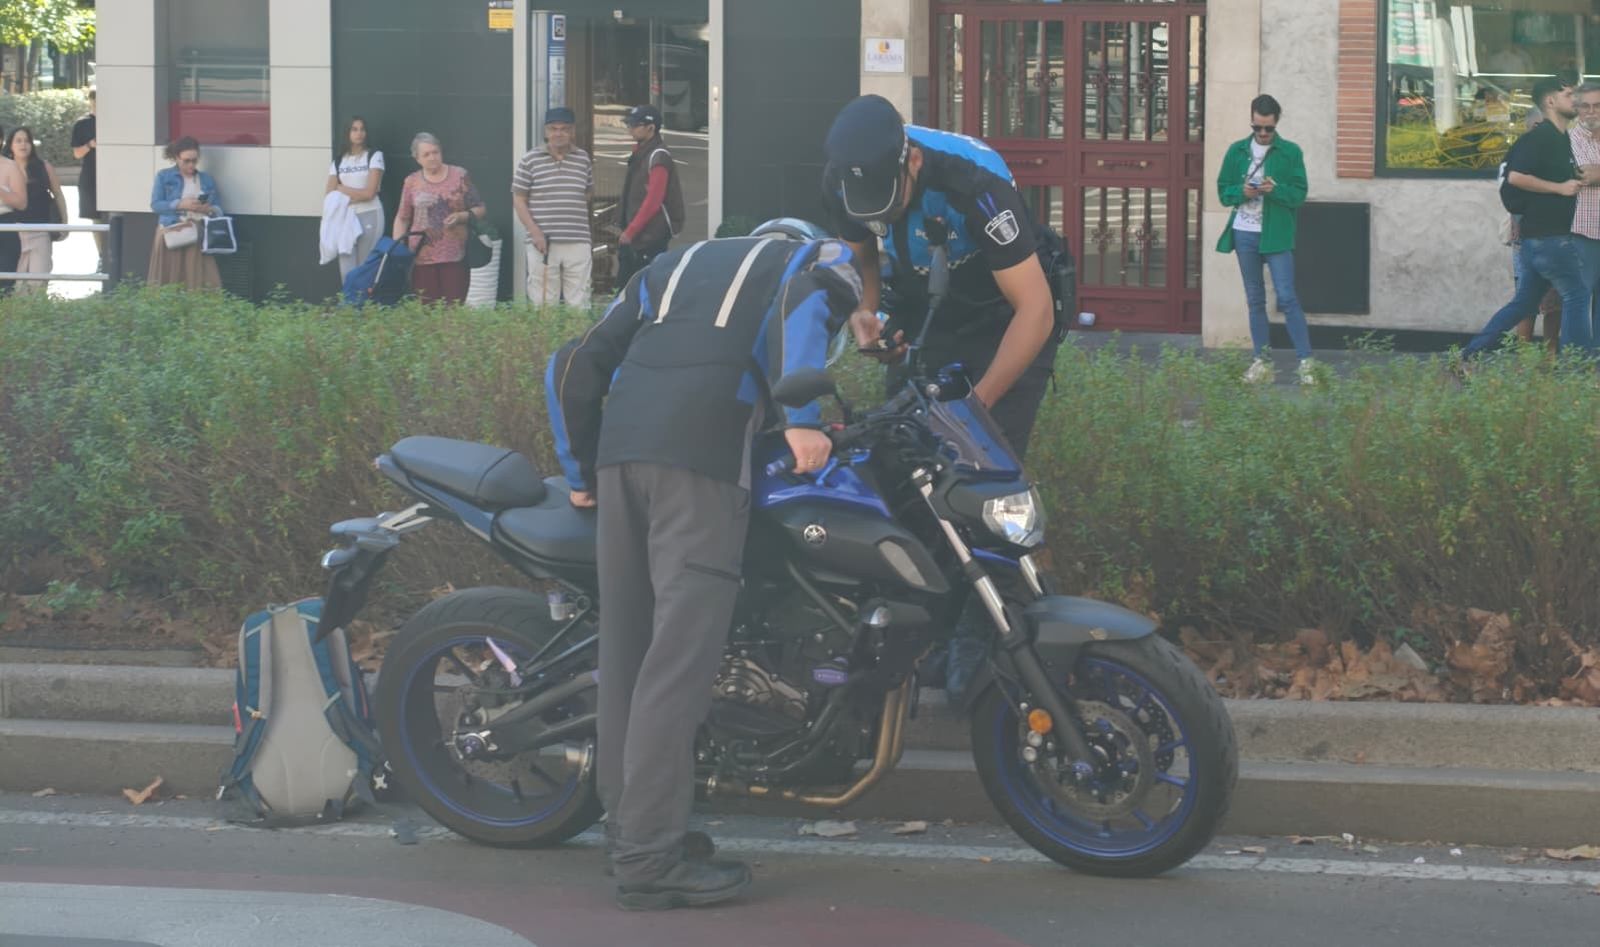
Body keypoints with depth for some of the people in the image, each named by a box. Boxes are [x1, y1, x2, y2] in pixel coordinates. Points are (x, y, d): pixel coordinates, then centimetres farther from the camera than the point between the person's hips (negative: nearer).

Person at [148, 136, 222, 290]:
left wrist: (209, 209, -13)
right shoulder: (163, 176, 7)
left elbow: (219, 208, 11)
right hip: (172, 237, -2)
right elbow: (155, 204, -3)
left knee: (199, 284, -6)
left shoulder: (208, 180, 15)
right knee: (169, 285, -6)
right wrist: (180, 205, -17)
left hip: (199, 238, 2)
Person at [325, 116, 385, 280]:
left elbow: (369, 193, -7)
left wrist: (342, 189, 2)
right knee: (347, 271, -5)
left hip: (369, 216, -4)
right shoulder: (338, 161, 13)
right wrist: (356, 195, -8)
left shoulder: (374, 156, 1)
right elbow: (330, 194, 6)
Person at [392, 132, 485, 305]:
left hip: (454, 257, -1)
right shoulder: (412, 182, 10)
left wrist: (461, 216, -10)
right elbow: (402, 219, 15)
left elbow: (480, 210, 9)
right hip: (422, 258, 1)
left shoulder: (460, 176, 6)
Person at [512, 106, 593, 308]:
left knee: (578, 303, 0)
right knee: (543, 302, -3)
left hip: (578, 244, 2)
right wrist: (535, 232, -9)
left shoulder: (583, 159, 11)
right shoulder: (530, 160, 3)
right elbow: (519, 200, 2)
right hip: (543, 243, -2)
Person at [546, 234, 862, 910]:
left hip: (622, 443, 6)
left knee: (625, 651, 13)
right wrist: (802, 418, -15)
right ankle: (650, 860, -13)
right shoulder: (819, 259, 21)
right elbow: (803, 300, -6)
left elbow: (576, 365, 27)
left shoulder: (668, 268, 35)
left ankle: (628, 824, 22)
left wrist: (580, 472, 33)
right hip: (704, 453, -6)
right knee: (679, 657, -9)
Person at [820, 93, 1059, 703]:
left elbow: (1034, 310, -30)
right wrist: (866, 309, -16)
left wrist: (975, 404, -31)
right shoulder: (844, 182, -17)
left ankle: (976, 641, -10)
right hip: (923, 319, 5)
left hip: (1008, 322, -5)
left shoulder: (974, 183, -35)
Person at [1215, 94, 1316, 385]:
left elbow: (1299, 194, -3)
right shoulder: (1237, 151, 7)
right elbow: (1223, 191, 8)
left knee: (1287, 298, -10)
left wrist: (1276, 189, -22)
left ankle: (1306, 362, -8)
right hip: (1244, 233, 4)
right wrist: (1242, 192, -13)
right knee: (1255, 301, 9)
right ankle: (1262, 362, 14)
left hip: (1276, 234, -4)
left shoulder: (1290, 152, -1)